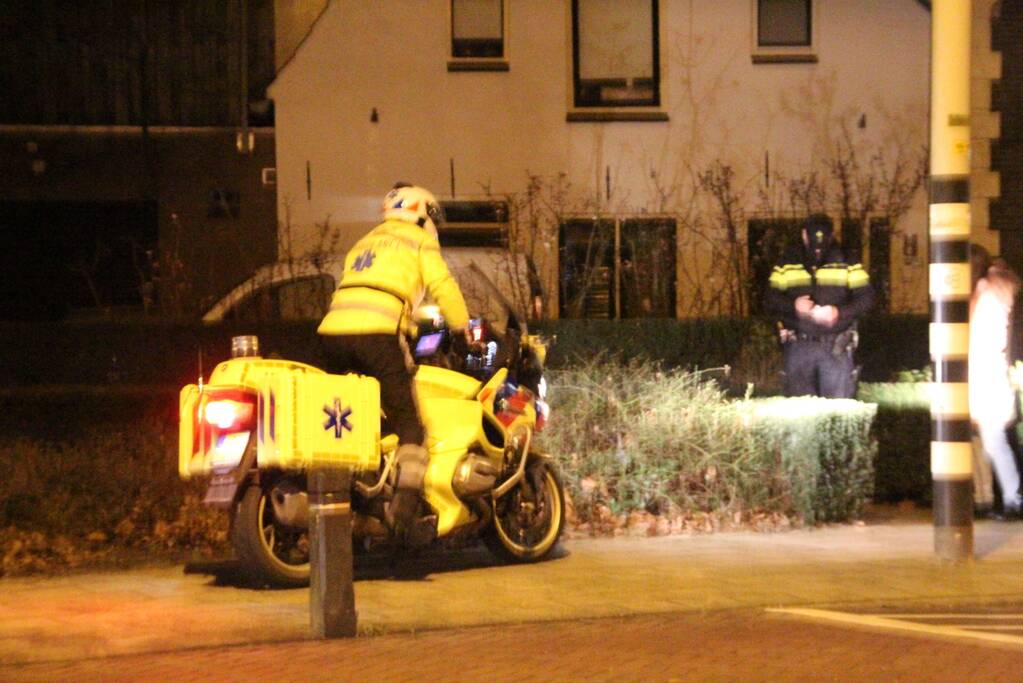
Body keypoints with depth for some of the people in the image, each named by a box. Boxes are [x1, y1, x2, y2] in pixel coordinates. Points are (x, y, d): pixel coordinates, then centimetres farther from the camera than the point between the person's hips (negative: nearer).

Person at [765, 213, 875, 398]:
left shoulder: (846, 263, 3)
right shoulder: (787, 263, 7)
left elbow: (866, 298, 0)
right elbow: (770, 300, 5)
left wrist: (840, 313, -17)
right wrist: (793, 306, -15)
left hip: (836, 346, -1)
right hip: (799, 346, 1)